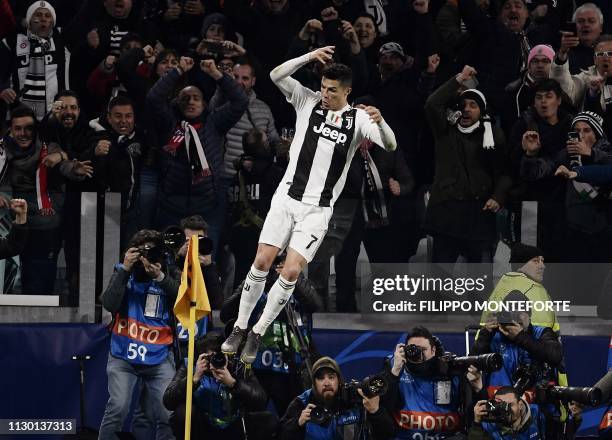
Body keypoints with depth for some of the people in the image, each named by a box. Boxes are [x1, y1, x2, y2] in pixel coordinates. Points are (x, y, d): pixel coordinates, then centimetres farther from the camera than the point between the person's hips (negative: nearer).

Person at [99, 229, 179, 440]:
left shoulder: (168, 276, 4)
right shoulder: (123, 273, 4)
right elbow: (109, 304, -11)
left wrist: (160, 277, -22)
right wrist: (125, 269, -15)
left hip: (159, 357, 1)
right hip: (123, 354, -1)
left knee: (167, 415, -5)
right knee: (118, 407, -18)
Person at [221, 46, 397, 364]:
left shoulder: (358, 119, -1)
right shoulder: (308, 101, 3)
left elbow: (390, 145, -13)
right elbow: (276, 75, -8)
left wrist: (380, 121, -33)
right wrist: (309, 57, -21)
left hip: (317, 210, -1)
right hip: (287, 197, 1)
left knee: (291, 272, -11)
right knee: (262, 262, -6)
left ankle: (258, 334, 4)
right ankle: (240, 328, 10)